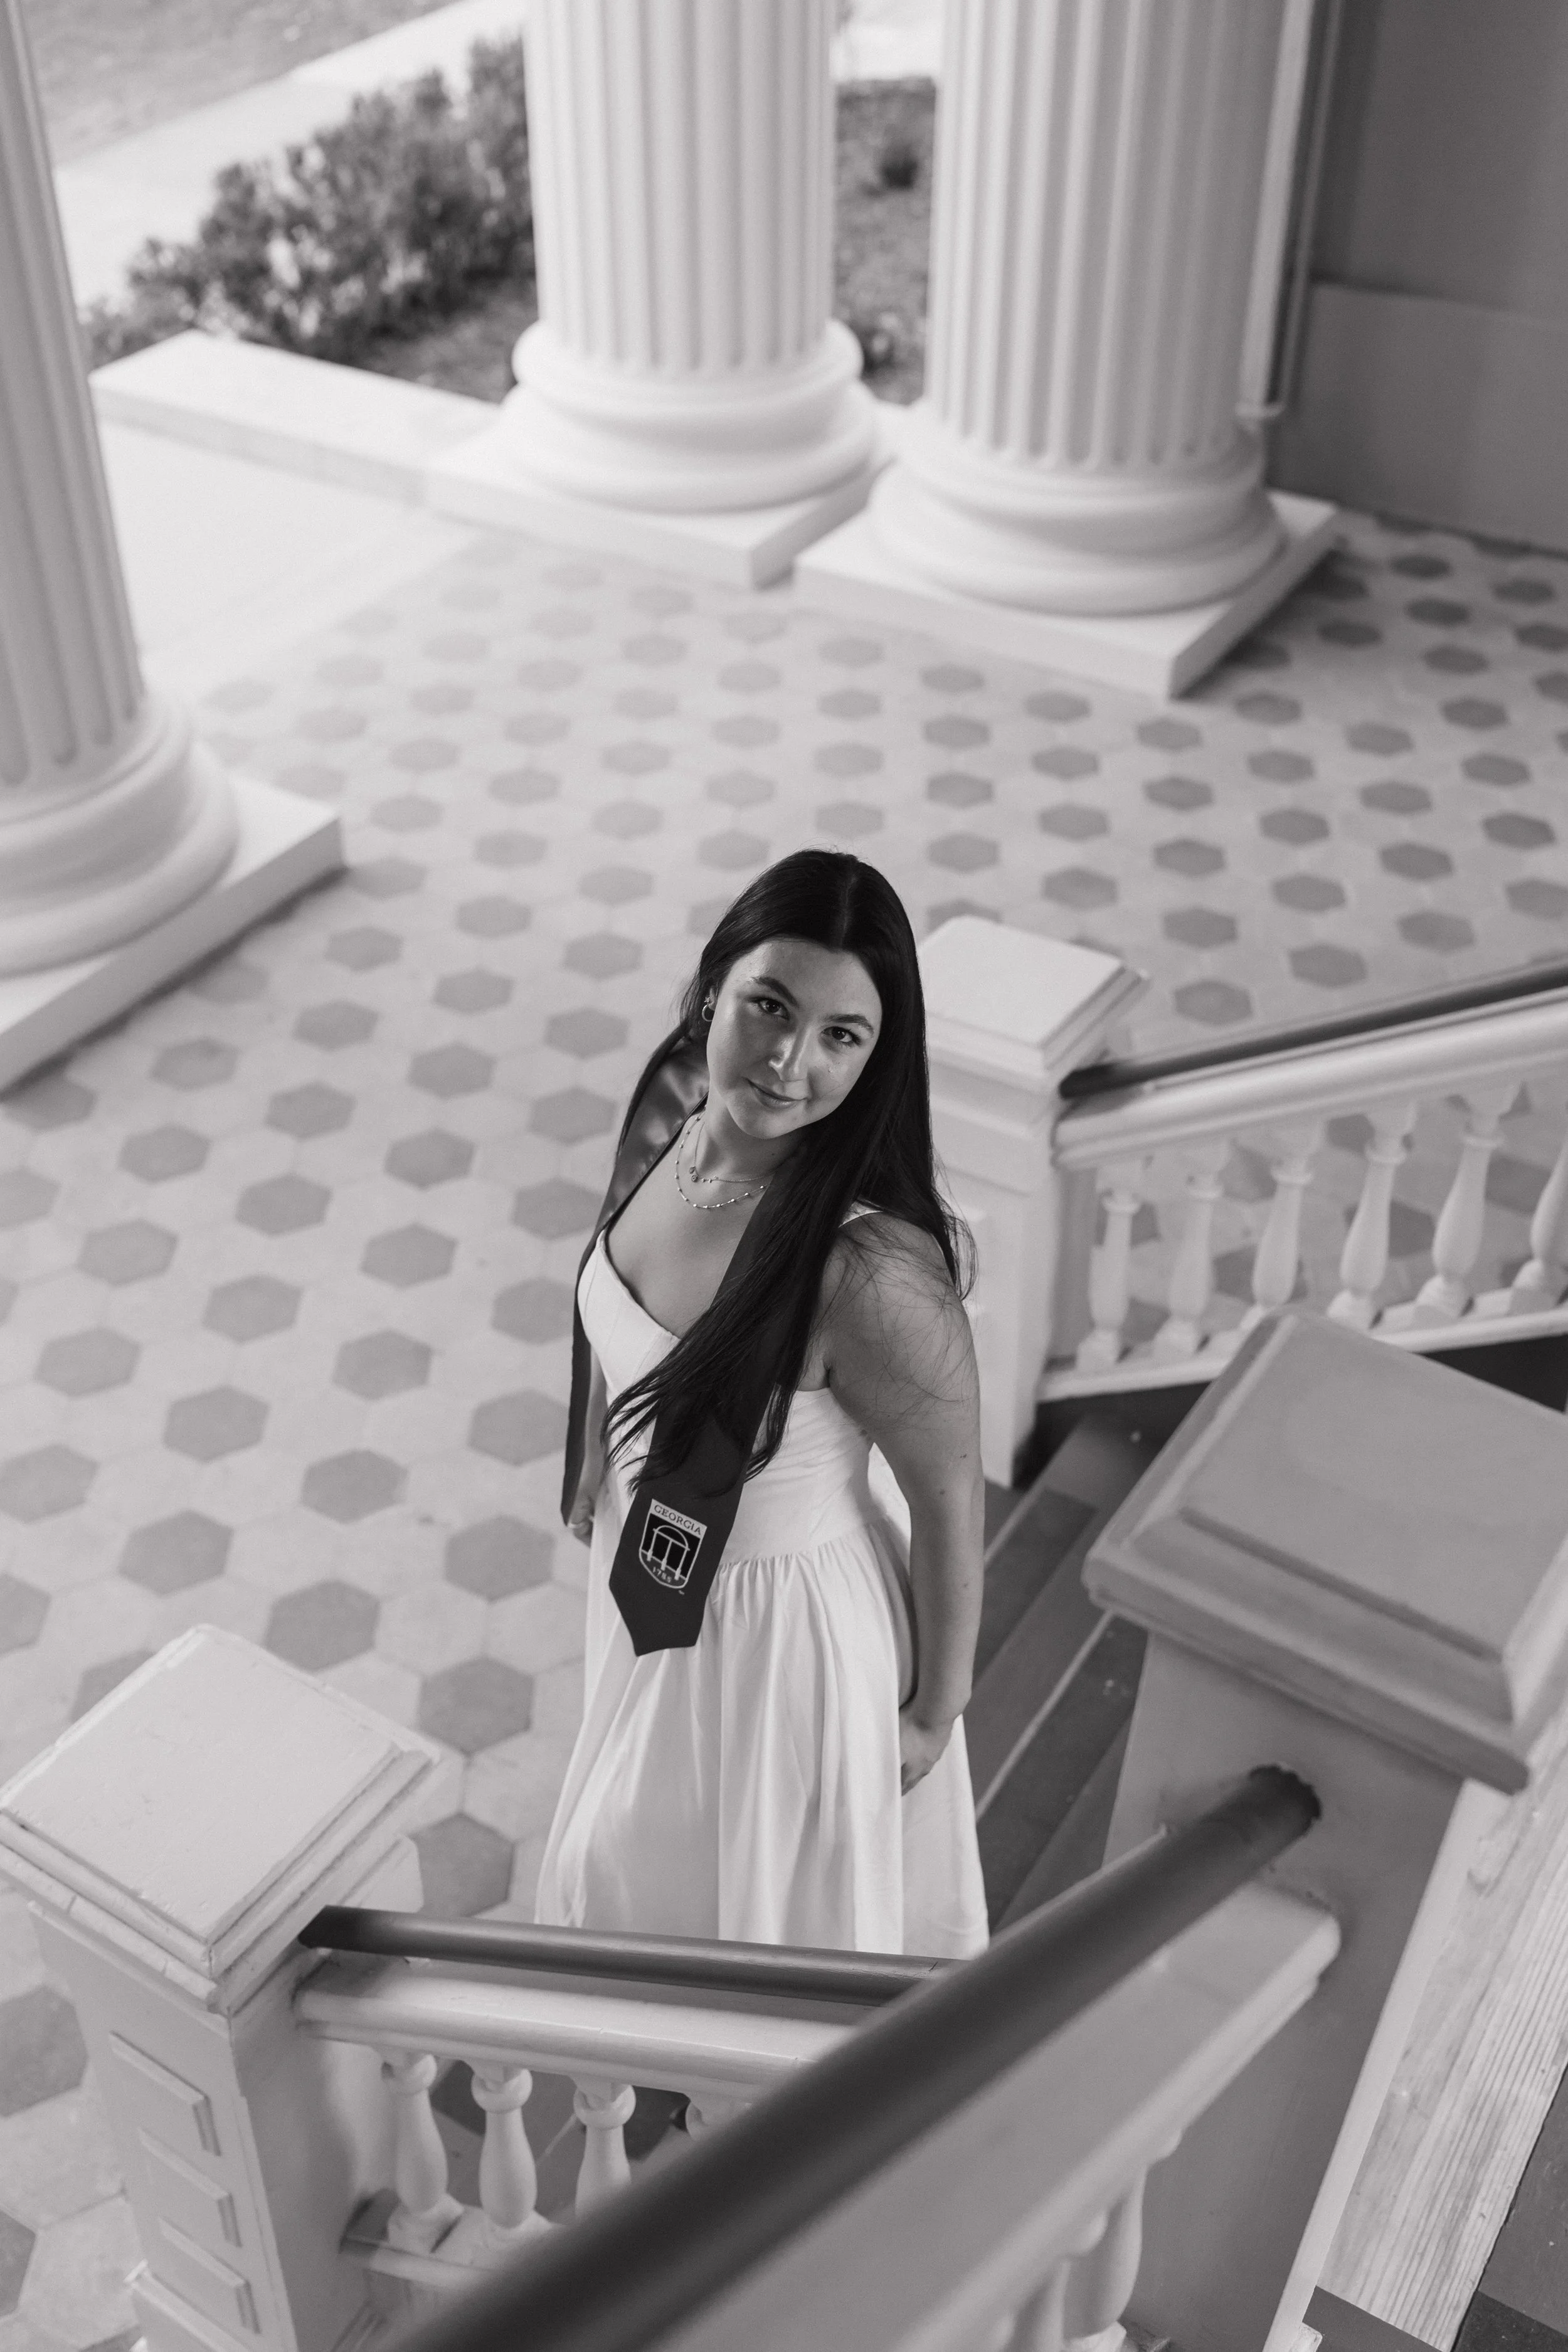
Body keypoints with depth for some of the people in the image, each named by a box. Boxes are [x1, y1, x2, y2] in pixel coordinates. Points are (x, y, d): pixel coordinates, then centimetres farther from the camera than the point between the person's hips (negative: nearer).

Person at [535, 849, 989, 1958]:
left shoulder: (872, 1268, -38)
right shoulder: (671, 1107, -18)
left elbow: (950, 1502, -23)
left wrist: (937, 1710, -10)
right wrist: (592, 1470, 17)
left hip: (787, 1615, -7)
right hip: (656, 1572, 8)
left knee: (784, 1893, 23)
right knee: (637, 1846, 35)